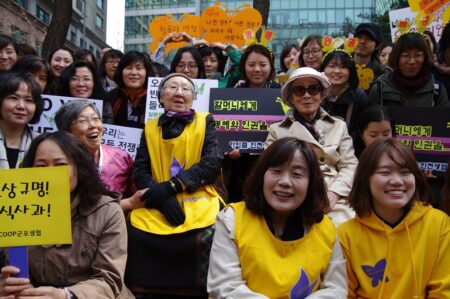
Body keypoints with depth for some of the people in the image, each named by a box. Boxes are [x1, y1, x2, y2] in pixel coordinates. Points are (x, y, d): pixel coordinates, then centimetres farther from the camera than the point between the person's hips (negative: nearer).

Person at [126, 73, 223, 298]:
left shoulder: (205, 122, 11)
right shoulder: (150, 128, 15)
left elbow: (212, 164, -3)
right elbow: (140, 172, 6)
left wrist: (169, 187, -12)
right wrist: (163, 200, -13)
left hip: (198, 204, -1)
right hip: (158, 206, 2)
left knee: (208, 237, -27)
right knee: (135, 234, -22)